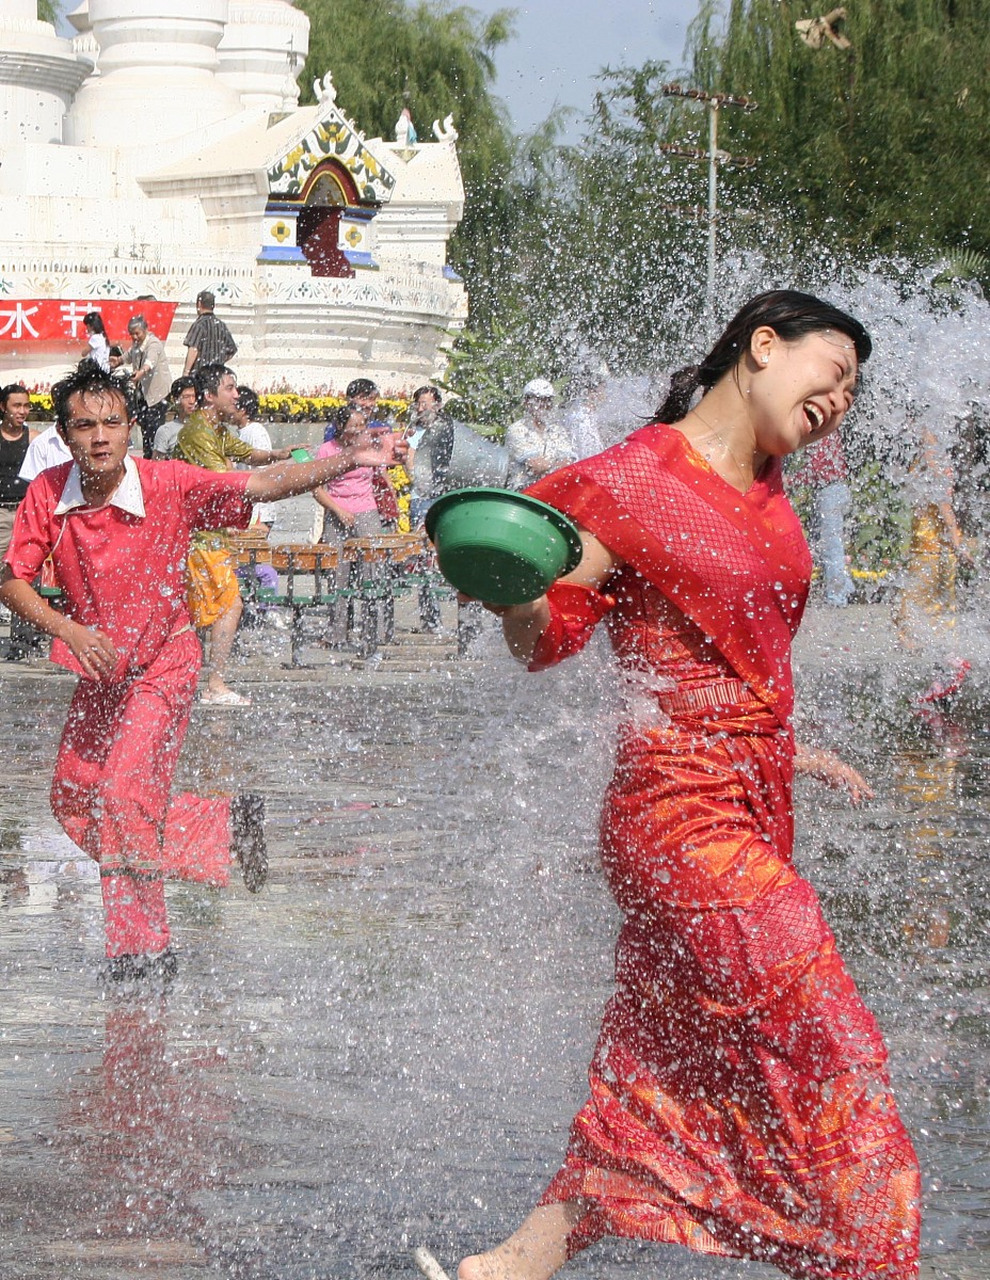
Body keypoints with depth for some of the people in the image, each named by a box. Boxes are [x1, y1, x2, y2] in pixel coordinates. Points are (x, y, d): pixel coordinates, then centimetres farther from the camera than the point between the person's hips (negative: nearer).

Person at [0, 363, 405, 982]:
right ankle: (225, 827, 22)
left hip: (164, 664, -5)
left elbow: (261, 486, -24)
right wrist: (68, 629, -28)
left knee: (126, 791, -19)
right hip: (99, 670, 5)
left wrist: (346, 461, -38)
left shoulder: (169, 485, -20)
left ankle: (142, 947, -1)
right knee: (74, 799, 8)